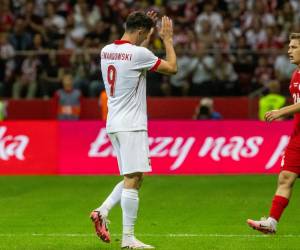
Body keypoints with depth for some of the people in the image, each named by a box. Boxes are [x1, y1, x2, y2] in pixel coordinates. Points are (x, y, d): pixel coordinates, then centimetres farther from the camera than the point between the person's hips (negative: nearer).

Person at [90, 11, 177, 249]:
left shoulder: (107, 50, 9)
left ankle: (103, 211, 5)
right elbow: (172, 68, -4)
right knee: (133, 179, -7)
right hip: (131, 125, -9)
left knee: (134, 177, 16)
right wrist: (168, 39, 7)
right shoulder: (138, 53, -14)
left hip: (114, 124, 9)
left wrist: (148, 27, 30)